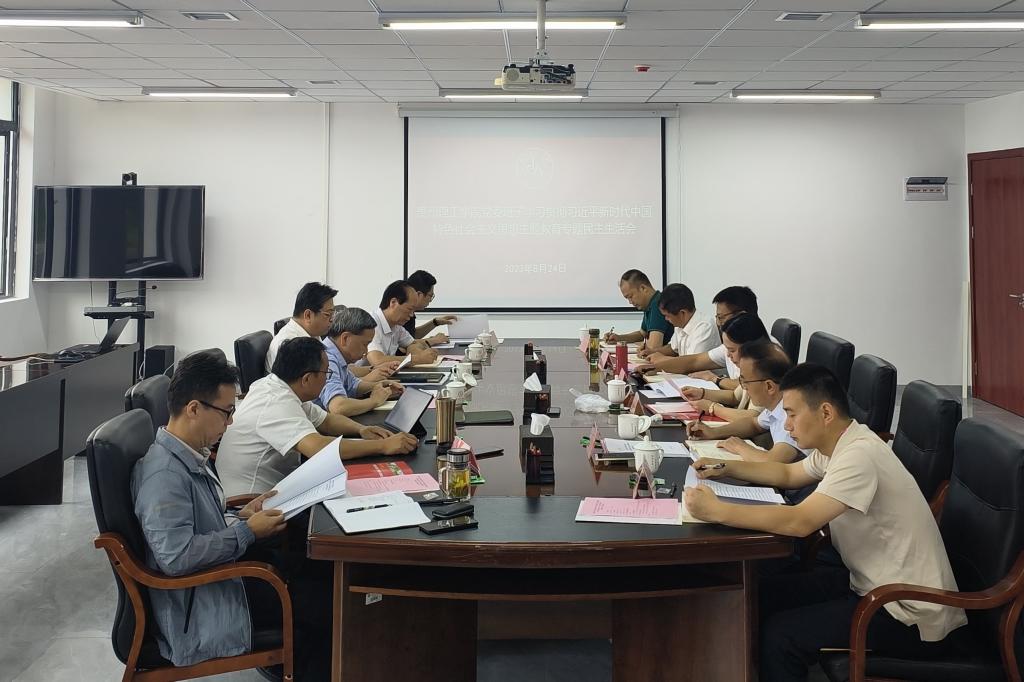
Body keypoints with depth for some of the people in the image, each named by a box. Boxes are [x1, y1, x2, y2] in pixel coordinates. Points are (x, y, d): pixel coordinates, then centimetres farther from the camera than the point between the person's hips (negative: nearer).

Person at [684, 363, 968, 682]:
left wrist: (718, 510, -28)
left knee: (780, 635, -19)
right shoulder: (837, 444, 4)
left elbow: (799, 522, -34)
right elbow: (788, 474, 22)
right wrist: (725, 468, 9)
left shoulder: (859, 455, -25)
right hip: (871, 583, 10)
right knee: (764, 593, 6)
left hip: (911, 616, -10)